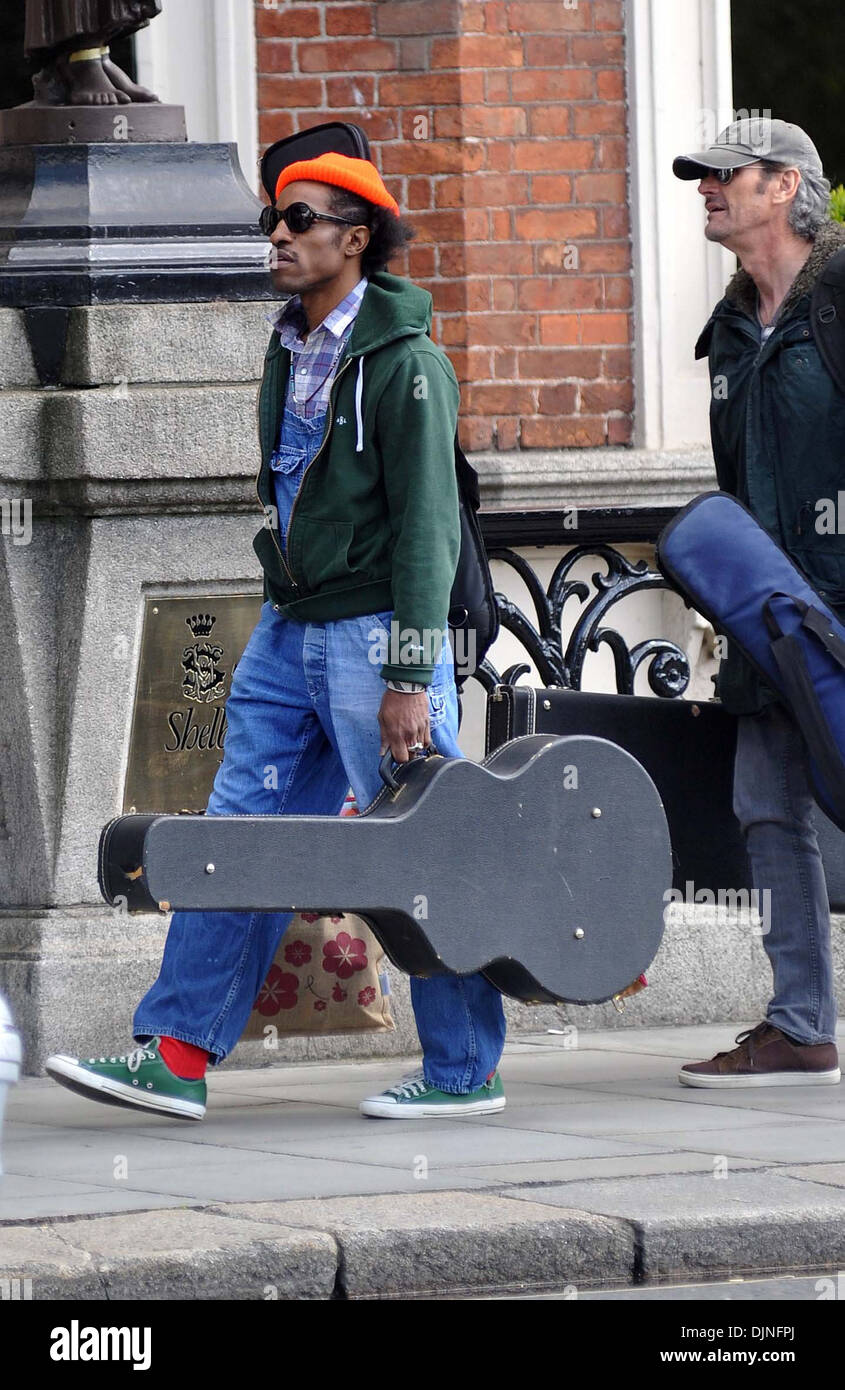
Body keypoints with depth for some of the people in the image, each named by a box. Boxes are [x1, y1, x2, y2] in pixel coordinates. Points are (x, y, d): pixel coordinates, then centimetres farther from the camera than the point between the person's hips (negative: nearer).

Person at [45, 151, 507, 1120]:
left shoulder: (404, 363, -13)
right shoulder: (290, 349, 13)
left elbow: (426, 524, -16)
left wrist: (409, 677, -19)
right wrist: (281, 612, 19)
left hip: (376, 631, -8)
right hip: (289, 630, 8)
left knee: (419, 853, -2)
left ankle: (464, 1070, 7)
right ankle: (175, 1057, 3)